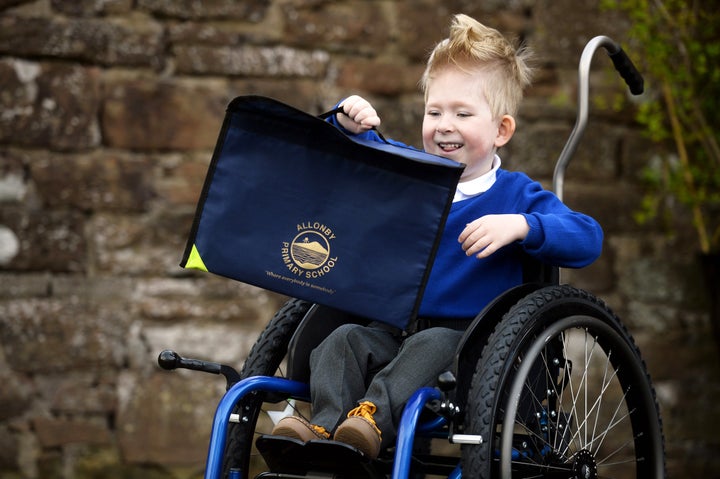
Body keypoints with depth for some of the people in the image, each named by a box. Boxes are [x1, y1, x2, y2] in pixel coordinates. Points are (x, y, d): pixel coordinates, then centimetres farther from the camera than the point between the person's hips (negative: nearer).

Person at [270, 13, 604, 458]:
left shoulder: (515, 194, -1)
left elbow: (587, 238, -13)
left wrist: (519, 226, -29)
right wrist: (350, 124, -4)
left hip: (472, 336, -5)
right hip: (394, 328, 5)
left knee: (431, 346, -35)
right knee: (346, 338, -22)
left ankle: (373, 417, -53)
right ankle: (326, 426, -39)